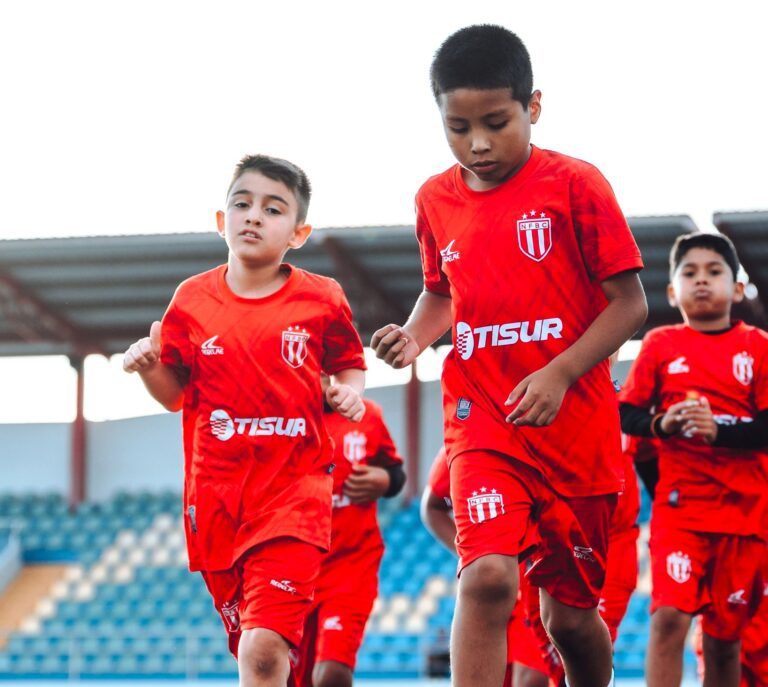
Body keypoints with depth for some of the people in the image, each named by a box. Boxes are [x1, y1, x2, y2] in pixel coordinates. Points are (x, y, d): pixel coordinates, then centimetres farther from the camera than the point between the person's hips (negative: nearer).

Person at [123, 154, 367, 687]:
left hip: (293, 488, -3)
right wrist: (150, 368, -9)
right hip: (215, 494, 3)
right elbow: (175, 394, 11)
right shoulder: (193, 300, 4)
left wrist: (350, 390, -5)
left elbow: (348, 362, 17)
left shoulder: (321, 300, 0)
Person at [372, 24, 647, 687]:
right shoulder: (436, 200, 5)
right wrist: (414, 334, 0)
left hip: (575, 426, -1)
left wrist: (559, 374, -19)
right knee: (488, 577, -23)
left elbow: (629, 303, -7)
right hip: (481, 419, 1)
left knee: (571, 613, 11)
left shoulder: (575, 185, -7)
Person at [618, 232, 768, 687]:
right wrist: (663, 423, -15)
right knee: (669, 616, -17)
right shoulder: (661, 345, 5)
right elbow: (627, 415, 5)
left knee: (725, 634, 6)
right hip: (680, 501, -1)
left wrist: (719, 429, -18)